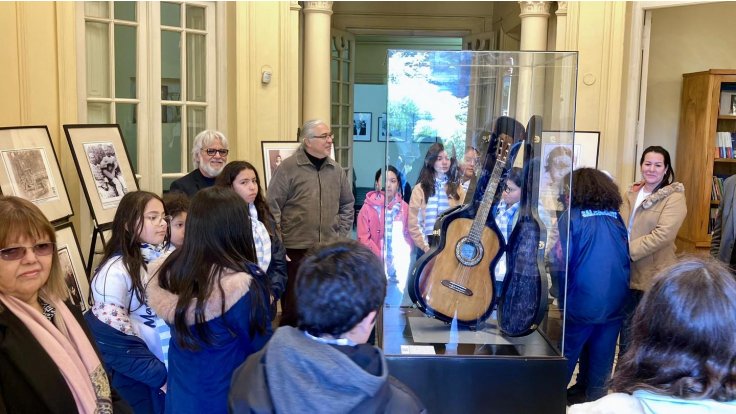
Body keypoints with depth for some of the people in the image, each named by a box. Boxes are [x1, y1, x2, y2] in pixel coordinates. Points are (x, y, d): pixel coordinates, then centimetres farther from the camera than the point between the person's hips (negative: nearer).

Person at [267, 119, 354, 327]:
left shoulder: (336, 170, 8)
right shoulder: (288, 167, -7)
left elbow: (347, 205, 19)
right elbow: (273, 207, -6)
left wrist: (341, 233, 11)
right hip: (295, 249, -4)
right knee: (292, 305, 4)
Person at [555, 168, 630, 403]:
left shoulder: (572, 217, -7)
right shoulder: (617, 218, 7)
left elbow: (562, 261, -13)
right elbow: (626, 260, 11)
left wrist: (562, 298, -2)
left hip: (582, 302, -4)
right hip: (615, 303, 4)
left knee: (566, 357, 13)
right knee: (600, 364, 15)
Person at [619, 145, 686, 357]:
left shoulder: (674, 197, -9)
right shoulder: (631, 194, 10)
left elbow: (662, 235, -20)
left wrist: (626, 251, -22)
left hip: (652, 276, -6)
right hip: (627, 274, 6)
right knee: (626, 330, 17)